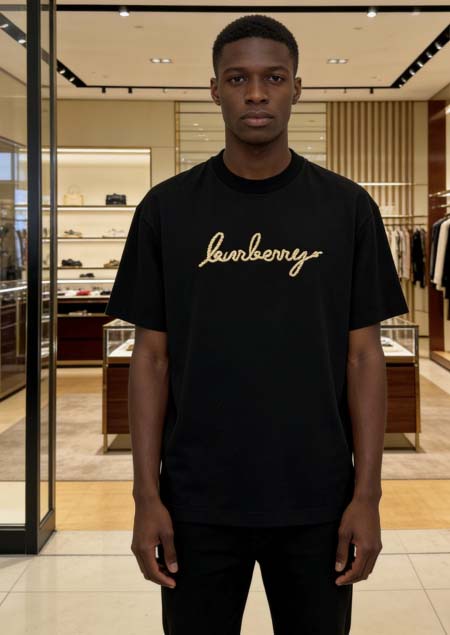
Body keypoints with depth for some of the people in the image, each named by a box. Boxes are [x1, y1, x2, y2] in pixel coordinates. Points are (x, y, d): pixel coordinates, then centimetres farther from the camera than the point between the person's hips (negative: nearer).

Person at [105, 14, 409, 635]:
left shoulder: (347, 208, -1)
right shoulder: (168, 208, -1)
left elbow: (364, 357, 0)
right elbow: (152, 358, 0)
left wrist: (367, 494, -5)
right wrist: (146, 496, -4)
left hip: (316, 501, 0)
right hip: (197, 503, 0)